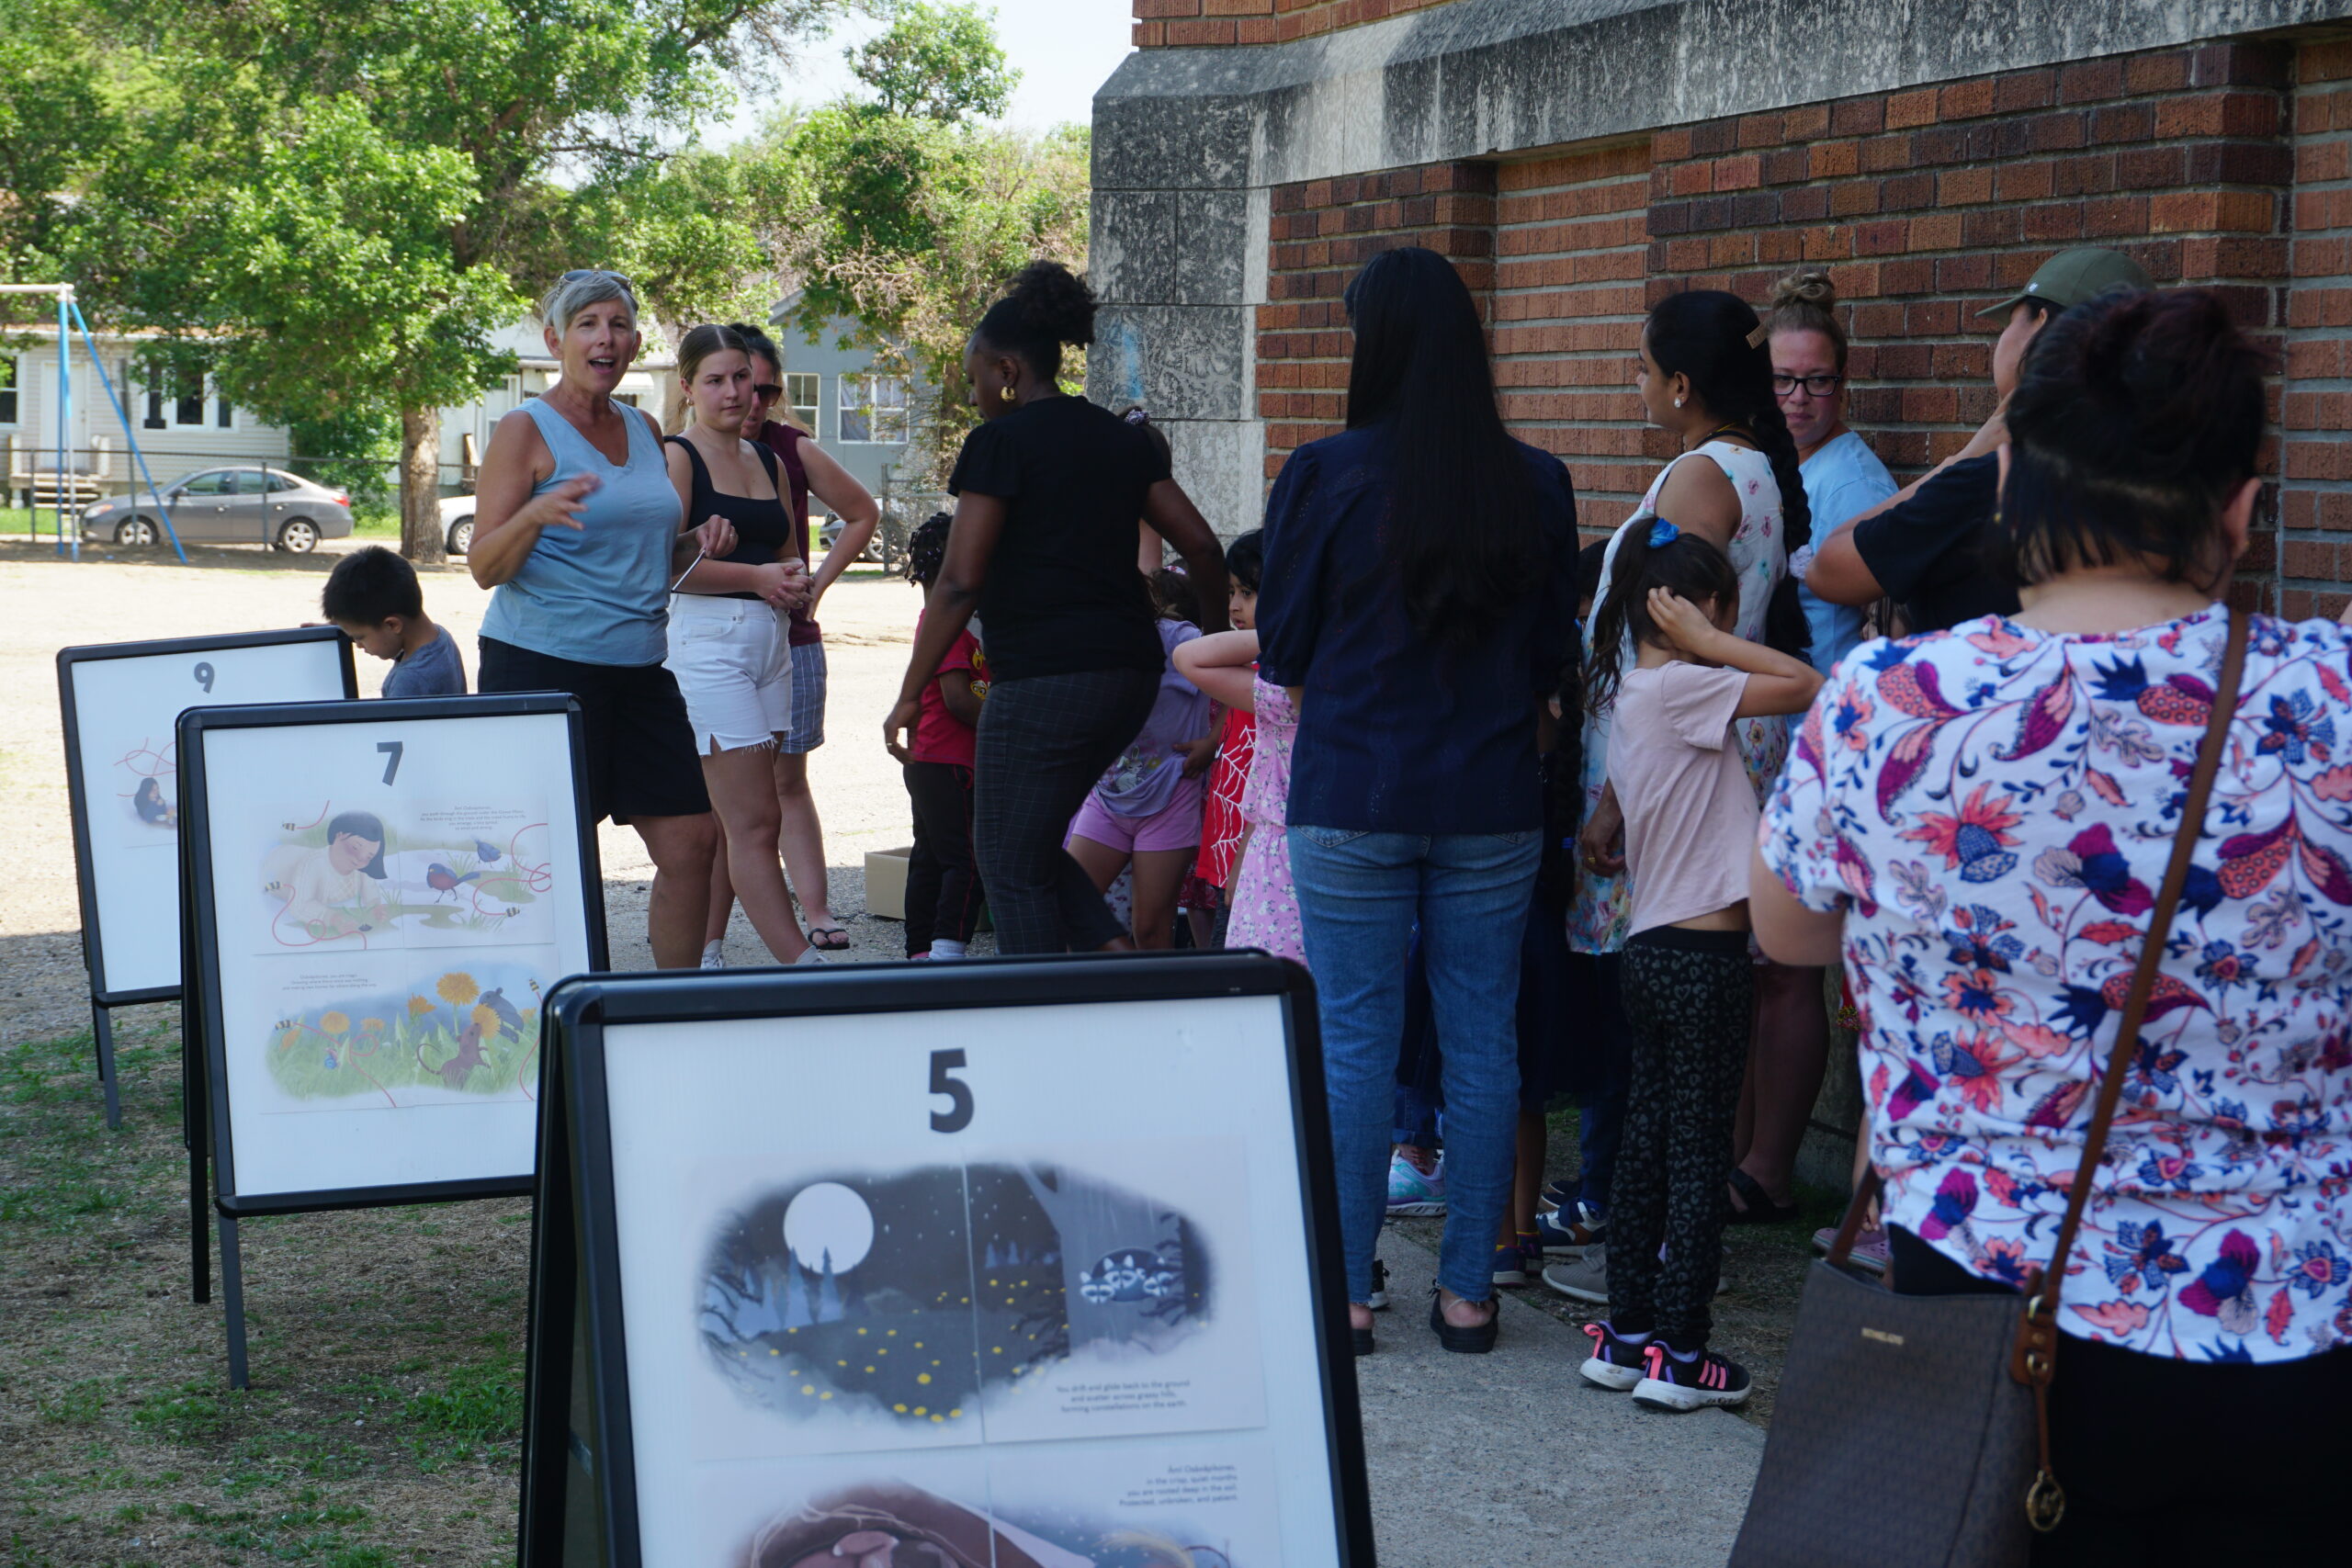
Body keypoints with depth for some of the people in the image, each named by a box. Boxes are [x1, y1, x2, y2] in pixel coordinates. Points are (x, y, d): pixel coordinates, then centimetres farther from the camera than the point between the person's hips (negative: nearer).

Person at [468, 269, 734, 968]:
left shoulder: (644, 430, 15)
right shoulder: (526, 431, -5)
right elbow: (485, 567, -10)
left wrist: (698, 542, 5)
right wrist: (536, 514, -28)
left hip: (639, 667, 7)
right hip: (544, 666, -7)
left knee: (690, 841, 4)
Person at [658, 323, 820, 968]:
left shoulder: (768, 461, 18)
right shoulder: (677, 457, -4)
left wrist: (795, 577, 4)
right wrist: (755, 577, -13)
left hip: (771, 642, 7)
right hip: (706, 641, -7)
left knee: (726, 819, 8)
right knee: (753, 823, -11)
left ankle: (704, 956, 15)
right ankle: (805, 968, -15)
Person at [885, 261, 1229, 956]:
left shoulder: (1001, 442, -7)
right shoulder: (1123, 438, 14)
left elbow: (959, 584, -11)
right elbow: (1201, 545, 11)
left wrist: (910, 695, -6)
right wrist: (1216, 639, 24)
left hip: (1045, 681, -8)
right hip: (1132, 674, 8)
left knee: (1012, 863, 4)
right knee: (1032, 846, 19)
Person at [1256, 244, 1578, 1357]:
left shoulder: (1325, 476, -9)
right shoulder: (1535, 485, -1)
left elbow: (1282, 650, 1)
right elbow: (1551, 658, 8)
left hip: (1350, 796, -2)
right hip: (1493, 803, 2)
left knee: (1353, 1041, 5)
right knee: (1482, 1038, 9)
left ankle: (1345, 1293, 10)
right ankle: (1467, 1289, 14)